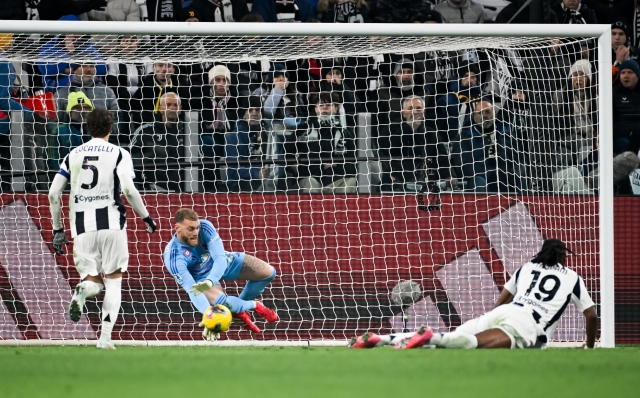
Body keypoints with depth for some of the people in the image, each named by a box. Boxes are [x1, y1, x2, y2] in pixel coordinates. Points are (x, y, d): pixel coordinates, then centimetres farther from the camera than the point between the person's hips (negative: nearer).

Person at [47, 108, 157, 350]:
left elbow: (53, 194, 8)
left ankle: (82, 290, -26)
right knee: (113, 281, 8)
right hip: (111, 223, -2)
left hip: (82, 228, 2)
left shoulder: (73, 155, 12)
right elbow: (128, 190, -12)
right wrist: (146, 217, 0)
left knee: (93, 281, 12)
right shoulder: (118, 154, 2)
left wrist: (57, 230, 16)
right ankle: (105, 336, -8)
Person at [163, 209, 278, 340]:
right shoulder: (173, 256, -36)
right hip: (201, 278, -3)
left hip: (221, 262, 4)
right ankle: (255, 306, 0)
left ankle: (239, 310, 9)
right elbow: (191, 289, -40)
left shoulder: (205, 227, -30)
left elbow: (220, 258, -36)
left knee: (268, 272, -5)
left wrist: (210, 282, -56)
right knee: (221, 302, -34)